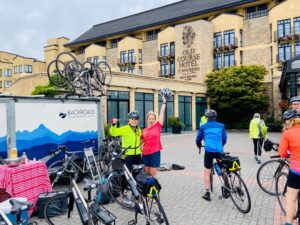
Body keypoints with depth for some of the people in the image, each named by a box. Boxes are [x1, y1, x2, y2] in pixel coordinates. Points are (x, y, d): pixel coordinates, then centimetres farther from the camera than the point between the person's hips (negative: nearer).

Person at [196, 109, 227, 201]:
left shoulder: (203, 127, 7)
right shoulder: (221, 126, 11)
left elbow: (198, 139, 10)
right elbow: (224, 139, 13)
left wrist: (199, 147, 31)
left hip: (209, 151, -2)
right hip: (219, 151, 2)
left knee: (207, 172, 9)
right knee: (223, 170, 19)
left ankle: (207, 193, 8)